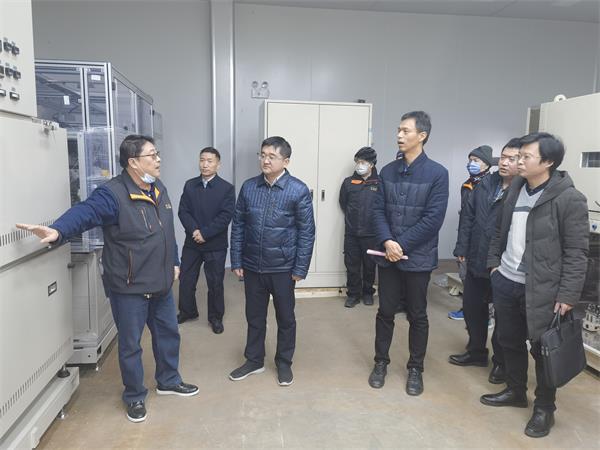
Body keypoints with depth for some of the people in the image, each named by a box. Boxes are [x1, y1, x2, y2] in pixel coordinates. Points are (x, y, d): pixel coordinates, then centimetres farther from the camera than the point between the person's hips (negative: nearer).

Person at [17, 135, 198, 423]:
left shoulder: (159, 190, 5)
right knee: (130, 344, 10)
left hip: (161, 284, 7)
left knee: (168, 333, 21)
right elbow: (84, 212, -35)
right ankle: (135, 397, 32)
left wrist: (174, 262, 19)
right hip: (129, 288, -7)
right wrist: (58, 231, -55)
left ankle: (168, 381, 44)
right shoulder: (113, 193, -18)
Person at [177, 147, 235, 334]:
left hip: (216, 245, -3)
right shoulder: (190, 185, 4)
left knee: (215, 283, 8)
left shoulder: (227, 188, -7)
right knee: (186, 279, 13)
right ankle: (187, 311, 35)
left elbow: (225, 216, -14)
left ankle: (216, 317, 25)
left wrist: (204, 233, -19)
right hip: (192, 242, 3)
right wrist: (194, 230, -17)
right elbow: (183, 211, -2)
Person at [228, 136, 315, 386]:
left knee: (285, 318, 13)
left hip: (283, 268, -2)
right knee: (254, 317, 16)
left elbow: (306, 232, -8)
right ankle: (254, 361, 35)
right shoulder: (248, 187, -1)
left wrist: (300, 269, -9)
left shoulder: (298, 191, -10)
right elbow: (238, 226, 4)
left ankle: (284, 363, 32)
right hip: (252, 267, 3)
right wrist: (236, 262, 2)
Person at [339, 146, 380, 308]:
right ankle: (353, 294, 22)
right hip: (351, 233, 2)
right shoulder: (348, 182, 2)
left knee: (369, 265, 11)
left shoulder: (380, 184, -7)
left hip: (371, 233, -2)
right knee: (352, 264, 7)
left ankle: (367, 292, 30)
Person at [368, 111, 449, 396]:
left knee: (417, 316, 10)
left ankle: (415, 368, 27)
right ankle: (381, 362, 30)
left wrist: (401, 244, -15)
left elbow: (433, 219, -13)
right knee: (385, 311, 12)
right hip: (389, 255, 3)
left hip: (418, 257, -3)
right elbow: (378, 210, 1)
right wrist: (387, 241, -16)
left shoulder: (437, 173, -8)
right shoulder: (387, 172, 5)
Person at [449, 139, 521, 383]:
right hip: (476, 262, 6)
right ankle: (476, 351, 39)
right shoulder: (486, 183, 4)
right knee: (472, 308, 18)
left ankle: (502, 362, 31)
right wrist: (462, 248, 6)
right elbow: (468, 215, 9)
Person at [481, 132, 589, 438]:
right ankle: (515, 391, 38)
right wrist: (494, 261, 11)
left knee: (543, 349, 8)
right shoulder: (515, 188, 6)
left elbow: (576, 252, -13)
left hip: (542, 289, -6)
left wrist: (568, 295, -16)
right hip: (505, 281, 6)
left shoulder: (569, 199, -13)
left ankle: (545, 408, 27)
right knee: (509, 342, 18)